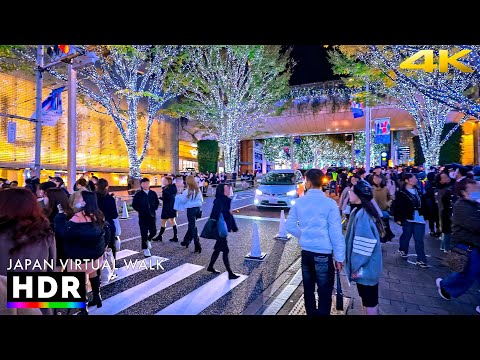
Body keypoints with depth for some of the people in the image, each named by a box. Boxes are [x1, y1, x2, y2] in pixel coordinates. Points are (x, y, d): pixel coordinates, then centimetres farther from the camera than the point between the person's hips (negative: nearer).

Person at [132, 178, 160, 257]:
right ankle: (145, 249, 15)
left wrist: (154, 209, 3)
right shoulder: (138, 195, -2)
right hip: (143, 217, -2)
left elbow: (157, 202, 15)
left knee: (153, 232, 0)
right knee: (144, 233, 1)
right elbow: (134, 205, 1)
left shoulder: (153, 193, 5)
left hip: (152, 216, 2)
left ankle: (148, 240, 34)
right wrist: (140, 210, -6)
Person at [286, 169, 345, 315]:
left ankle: (311, 312, 37)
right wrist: (339, 257, -4)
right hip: (323, 253, -4)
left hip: (306, 252, 4)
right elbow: (336, 232, -12)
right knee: (324, 292, 10)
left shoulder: (299, 201, -3)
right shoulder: (330, 203, -14)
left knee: (308, 289, 20)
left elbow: (290, 226, 2)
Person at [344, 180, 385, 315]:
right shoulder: (359, 211, 5)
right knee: (367, 298, 23)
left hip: (365, 267, -9)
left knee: (369, 300, 8)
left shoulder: (362, 214, -25)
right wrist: (356, 265, 18)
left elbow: (365, 244, -27)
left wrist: (356, 267, -19)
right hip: (364, 264, 9)